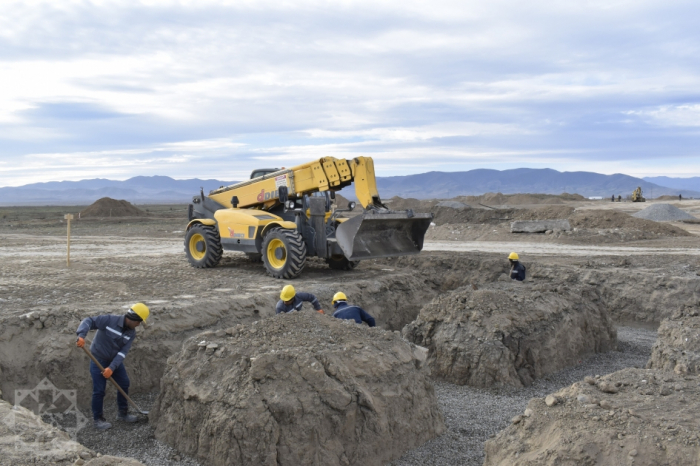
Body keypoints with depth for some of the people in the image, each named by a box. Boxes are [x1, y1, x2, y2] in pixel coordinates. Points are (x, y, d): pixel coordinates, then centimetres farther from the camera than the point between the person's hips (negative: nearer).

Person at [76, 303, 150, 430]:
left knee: (124, 384, 9)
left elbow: (123, 352, -16)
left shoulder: (131, 333, -8)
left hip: (115, 360, 6)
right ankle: (97, 419, 12)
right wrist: (81, 335, -44)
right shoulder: (109, 320, -24)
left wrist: (112, 368, -28)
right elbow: (89, 321, -26)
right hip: (98, 359, -6)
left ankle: (123, 413, 27)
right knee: (99, 390, -6)